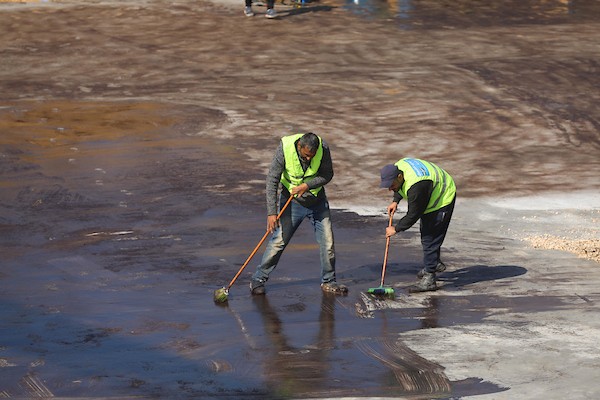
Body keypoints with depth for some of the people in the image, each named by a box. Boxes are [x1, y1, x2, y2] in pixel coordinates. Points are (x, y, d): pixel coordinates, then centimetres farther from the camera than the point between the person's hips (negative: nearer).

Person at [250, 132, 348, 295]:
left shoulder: (323, 147, -20)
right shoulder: (285, 147, -26)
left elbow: (327, 175, -7)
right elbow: (272, 180, -23)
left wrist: (307, 185, -25)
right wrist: (271, 212, -27)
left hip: (317, 200, 2)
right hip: (292, 201, -2)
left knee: (328, 242, 2)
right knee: (279, 241, -6)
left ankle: (328, 282, 20)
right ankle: (258, 280, 7)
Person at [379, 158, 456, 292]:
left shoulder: (416, 186, -39)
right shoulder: (398, 167, -12)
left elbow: (413, 215, -30)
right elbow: (401, 186, 13)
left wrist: (396, 229, -18)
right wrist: (395, 201, 0)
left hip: (442, 201, -10)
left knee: (429, 239, -13)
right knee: (426, 235, 22)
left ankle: (429, 279, -10)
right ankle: (435, 263, 42)